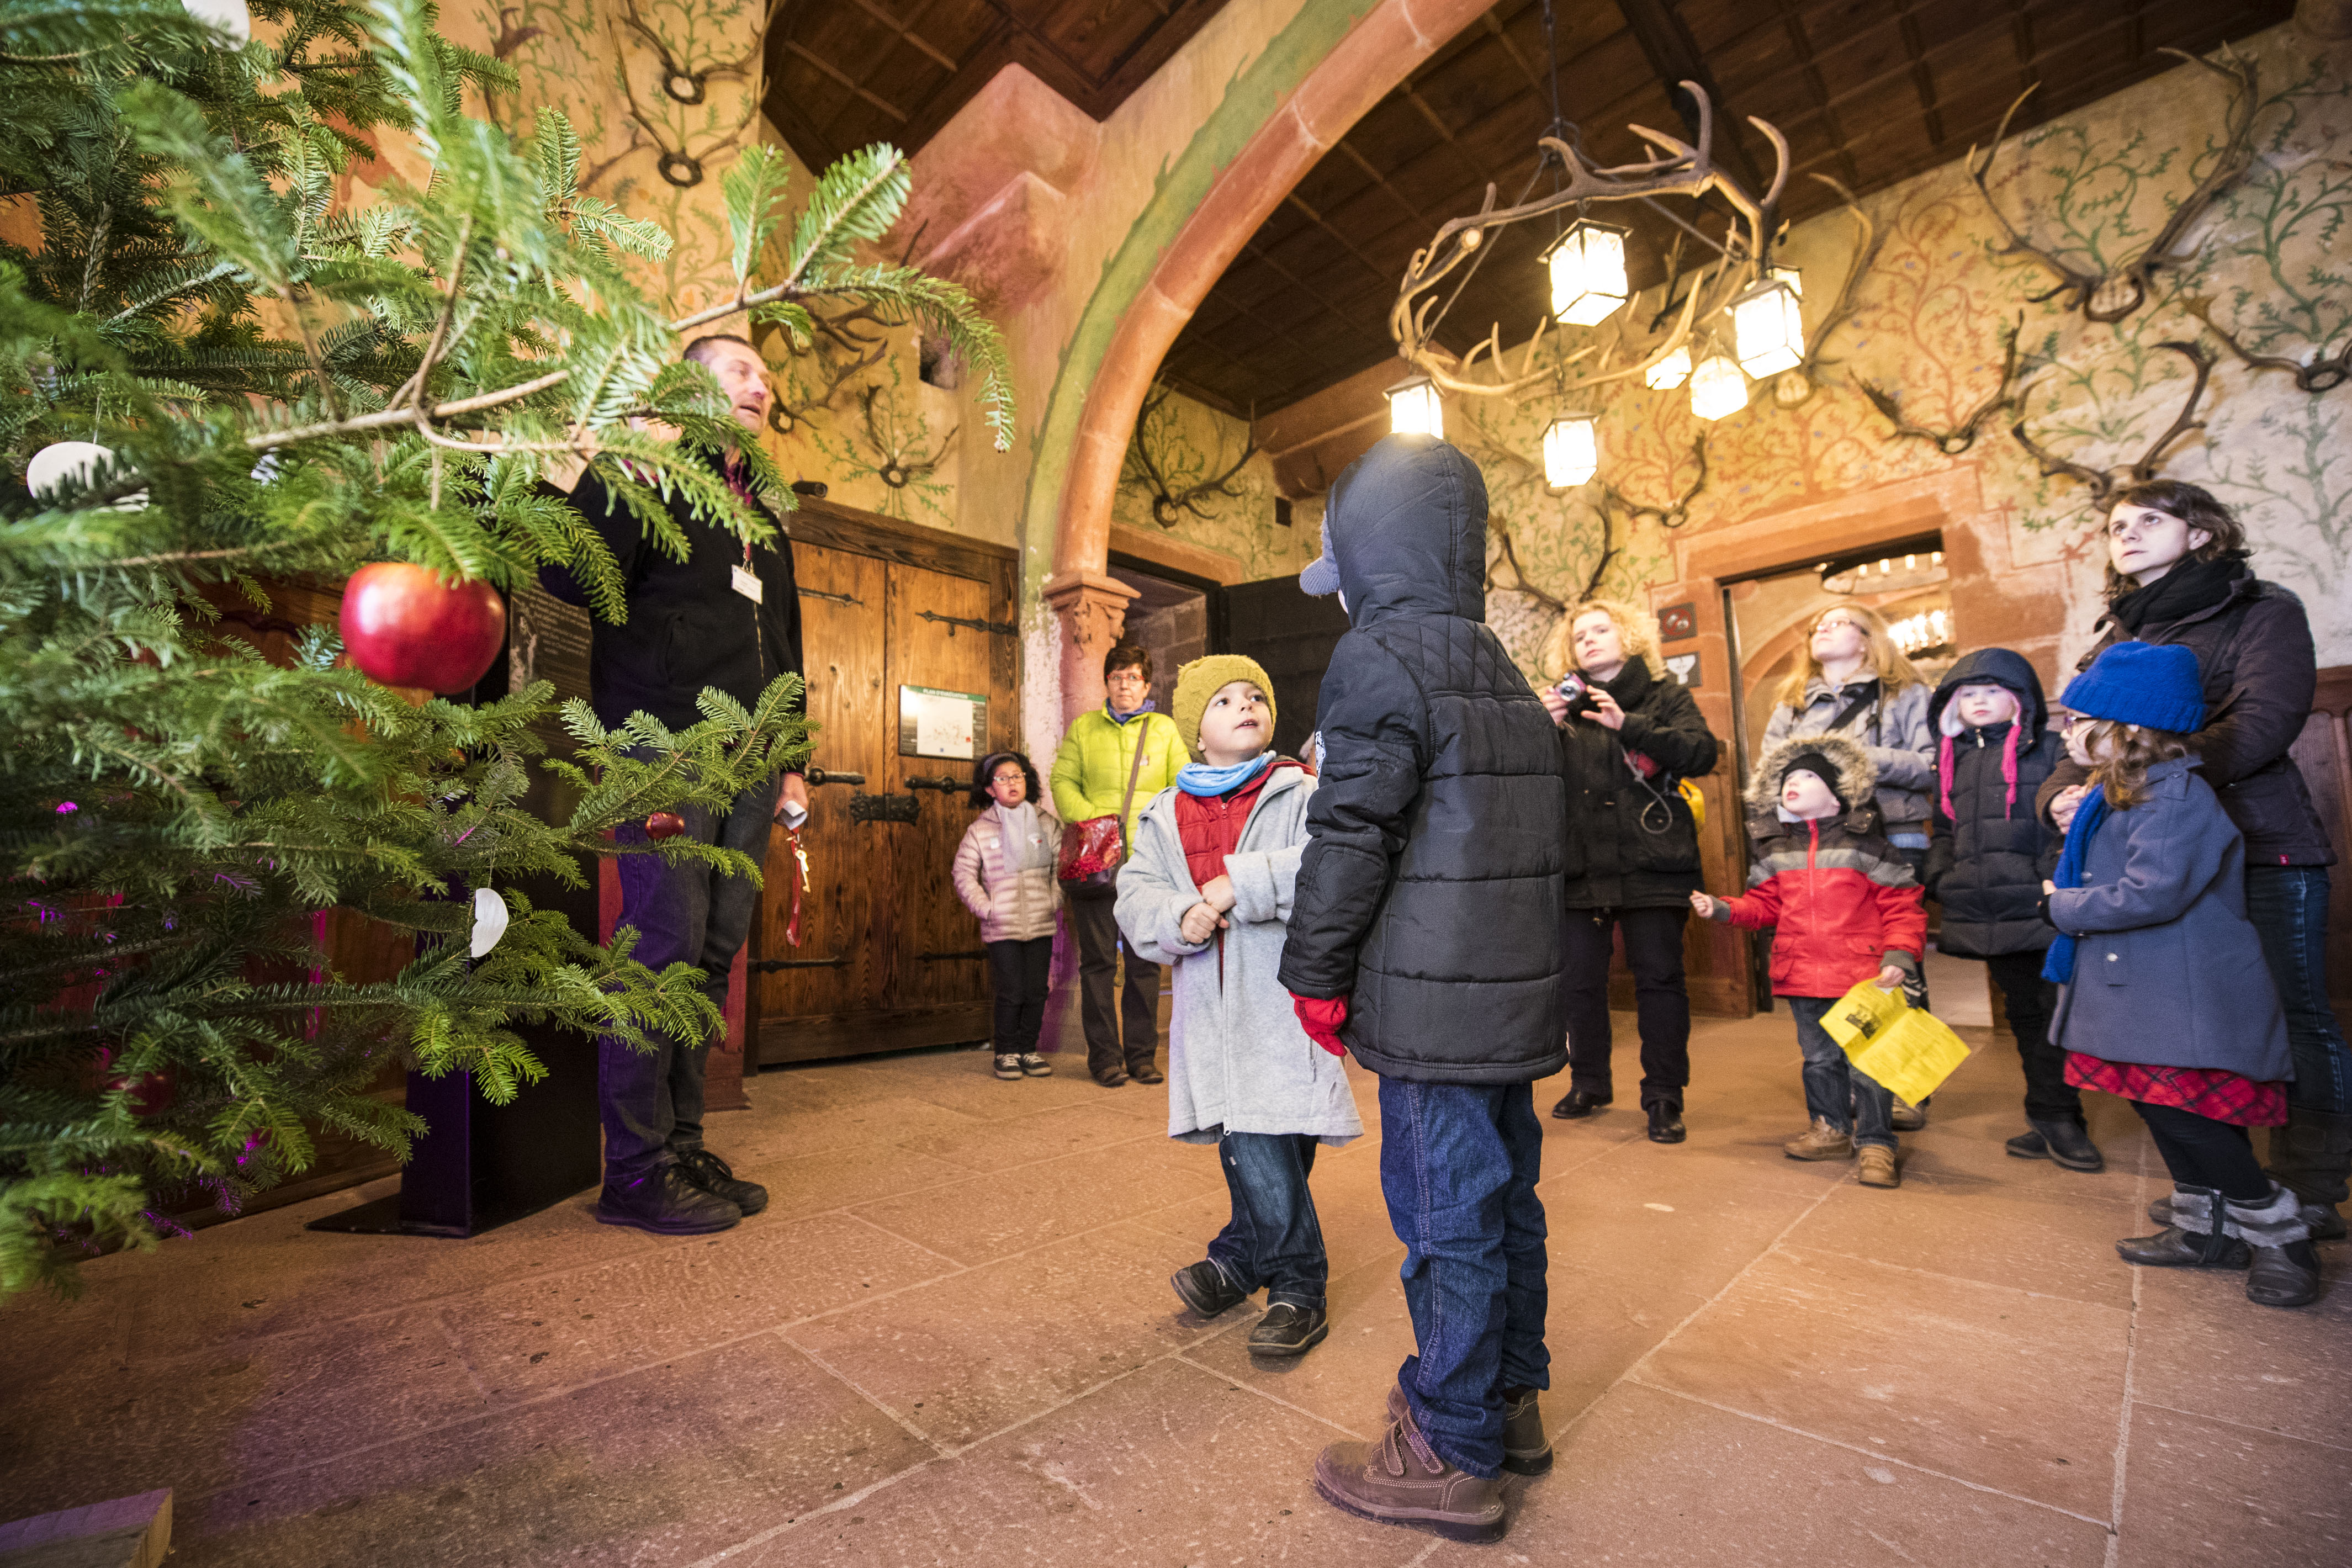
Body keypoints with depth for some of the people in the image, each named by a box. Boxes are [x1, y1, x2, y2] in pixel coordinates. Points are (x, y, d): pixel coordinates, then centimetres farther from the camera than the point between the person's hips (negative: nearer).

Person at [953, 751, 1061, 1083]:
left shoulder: (1046, 823, 5)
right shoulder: (979, 830, 0)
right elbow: (964, 875, 1)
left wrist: (1054, 899, -2)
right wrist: (986, 907, -6)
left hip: (1041, 924, 2)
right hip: (1002, 927, -2)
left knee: (1037, 991, 8)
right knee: (1011, 993, -1)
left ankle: (1028, 1050, 24)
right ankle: (1006, 1053, 17)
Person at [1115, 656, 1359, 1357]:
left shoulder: (1303, 796, 0)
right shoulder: (1165, 814, 13)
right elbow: (1135, 895, 3)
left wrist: (1239, 883, -21)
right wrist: (1181, 916, -18)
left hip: (1282, 1001, -4)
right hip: (1210, 1008, 4)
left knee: (1265, 1151, -5)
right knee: (1242, 1144, 16)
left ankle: (1297, 1287, 18)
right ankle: (1243, 1262, 38)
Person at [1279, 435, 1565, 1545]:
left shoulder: (1382, 654, -12)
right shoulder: (1502, 674, 15)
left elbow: (1351, 835, -18)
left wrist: (1314, 975, -7)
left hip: (1434, 1004, -9)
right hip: (1512, 993, 9)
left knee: (1446, 1216, 3)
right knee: (1501, 1197, 19)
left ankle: (1452, 1457, 19)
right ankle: (1509, 1401, 36)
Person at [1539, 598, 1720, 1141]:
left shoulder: (1664, 696, 9)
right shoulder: (1561, 704, 14)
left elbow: (1702, 752, -8)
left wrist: (1628, 723, -17)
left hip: (1652, 861, -2)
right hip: (1580, 865, 2)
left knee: (1659, 978, 2)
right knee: (1579, 980, 8)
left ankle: (1664, 1097, 14)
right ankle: (1588, 1084, 25)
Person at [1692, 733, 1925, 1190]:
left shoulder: (1864, 844, -5)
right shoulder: (1776, 850, 9)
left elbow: (1903, 906, -5)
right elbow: (1763, 904, 12)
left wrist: (1899, 956, -15)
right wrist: (1722, 909, -4)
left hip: (1860, 979, -5)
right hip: (1802, 979, 5)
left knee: (1866, 1062, 0)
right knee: (1819, 1057, 17)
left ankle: (1875, 1144, 17)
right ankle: (1831, 1130, 35)